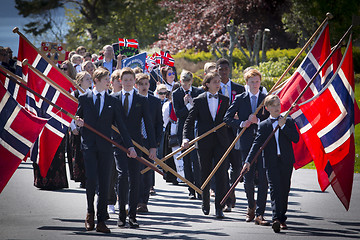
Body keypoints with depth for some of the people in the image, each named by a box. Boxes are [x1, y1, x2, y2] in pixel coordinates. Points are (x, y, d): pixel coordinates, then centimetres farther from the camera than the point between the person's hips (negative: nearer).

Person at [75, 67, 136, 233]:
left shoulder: (113, 101, 10)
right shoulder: (84, 99, 9)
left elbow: (121, 125, 9)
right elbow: (78, 118, 17)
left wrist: (130, 145, 1)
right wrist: (78, 122, -8)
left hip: (105, 146, 1)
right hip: (89, 145, -1)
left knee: (104, 183, 1)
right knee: (91, 179, -16)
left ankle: (101, 221, 6)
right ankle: (90, 212, 6)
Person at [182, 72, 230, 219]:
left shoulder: (224, 100, 8)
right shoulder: (199, 100, 2)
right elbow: (190, 121, -2)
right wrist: (186, 138, -14)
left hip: (221, 142, 1)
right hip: (204, 143, 0)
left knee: (221, 174, -9)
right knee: (205, 175, 9)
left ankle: (219, 207, -8)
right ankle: (205, 203, 26)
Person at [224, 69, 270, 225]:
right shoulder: (240, 99, 7)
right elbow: (227, 118, 5)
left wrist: (258, 121, -13)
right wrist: (241, 124, -10)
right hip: (246, 143, 1)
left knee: (263, 179, -7)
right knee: (248, 178, 4)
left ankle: (259, 214, -6)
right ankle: (251, 206, 30)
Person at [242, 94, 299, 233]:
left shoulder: (288, 121, 9)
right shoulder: (264, 125, 8)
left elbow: (296, 138, -2)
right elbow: (257, 144, 1)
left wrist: (283, 126, -10)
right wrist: (248, 161, -10)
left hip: (286, 161, 1)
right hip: (271, 162, -1)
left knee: (284, 190, 6)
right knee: (275, 189, -13)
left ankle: (282, 219, 18)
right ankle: (276, 218, -23)